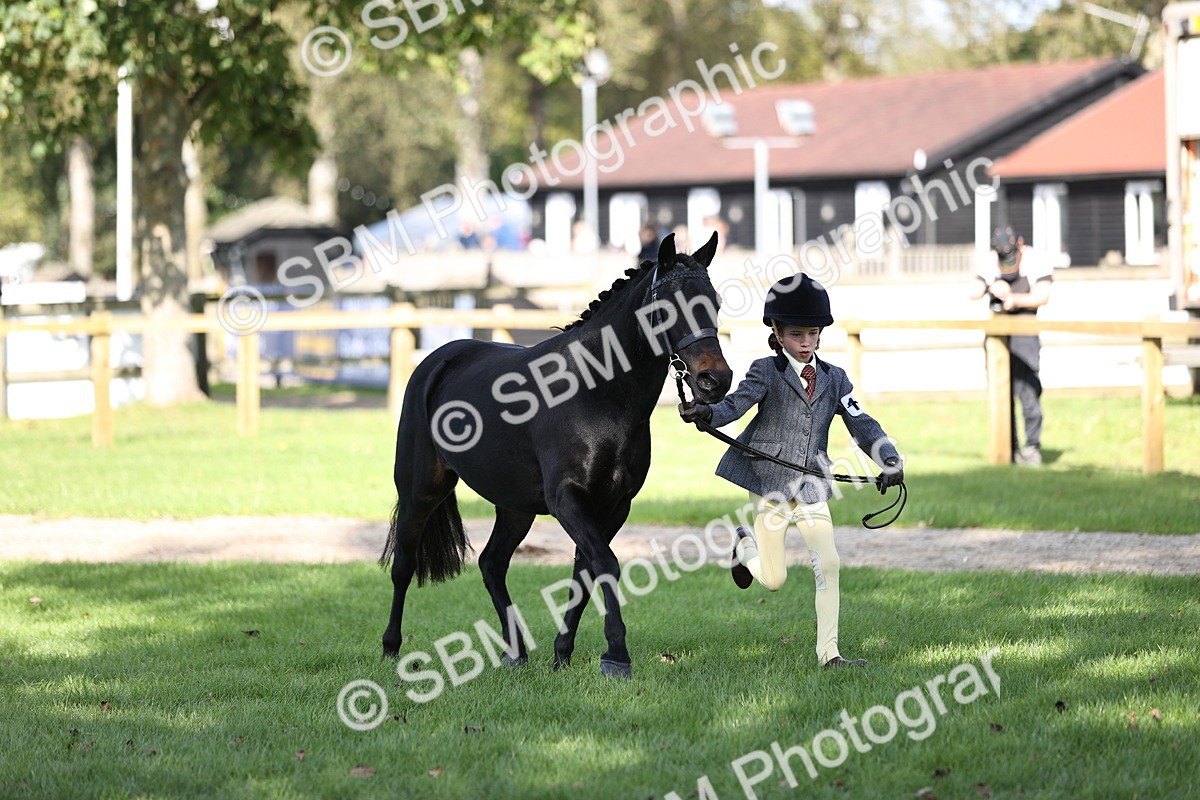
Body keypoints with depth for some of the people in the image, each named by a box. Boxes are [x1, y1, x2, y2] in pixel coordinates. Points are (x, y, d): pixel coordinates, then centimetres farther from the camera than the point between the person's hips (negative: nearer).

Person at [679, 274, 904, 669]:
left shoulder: (834, 378, 6)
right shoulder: (767, 372, -5)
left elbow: (861, 424, 0)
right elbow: (736, 403, -20)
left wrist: (889, 459, -17)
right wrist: (705, 413, -43)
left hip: (812, 485, 3)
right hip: (770, 482, -3)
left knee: (829, 565, -8)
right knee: (774, 580, 3)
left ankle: (828, 651, 0)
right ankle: (746, 547, 38)